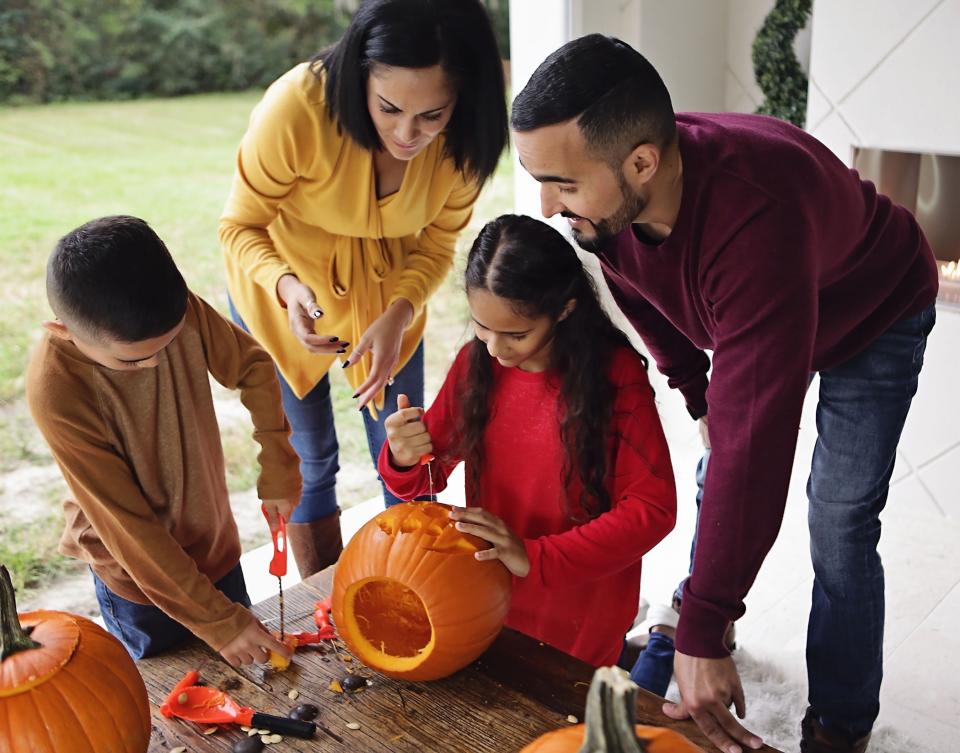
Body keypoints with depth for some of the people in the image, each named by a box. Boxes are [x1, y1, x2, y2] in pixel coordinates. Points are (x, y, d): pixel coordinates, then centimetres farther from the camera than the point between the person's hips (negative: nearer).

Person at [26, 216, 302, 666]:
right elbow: (128, 527, -26)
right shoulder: (56, 391, -32)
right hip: (138, 578, -4)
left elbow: (253, 367, -1)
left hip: (215, 544, 4)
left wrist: (278, 471, -5)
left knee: (247, 682, 21)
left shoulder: (180, 308, -21)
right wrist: (217, 620, -22)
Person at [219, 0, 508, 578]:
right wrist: (288, 286, -40)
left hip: (389, 291, 3)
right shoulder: (297, 108, -33)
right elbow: (241, 227, -20)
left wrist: (398, 315, -28)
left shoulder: (464, 138, -23)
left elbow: (436, 244, -9)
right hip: (282, 292, -2)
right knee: (308, 461, 9)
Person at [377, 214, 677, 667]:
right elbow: (427, 477, 0)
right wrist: (403, 460, -25)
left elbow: (652, 508, -20)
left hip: (581, 614, -4)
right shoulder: (475, 363, -7)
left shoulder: (615, 375, -20)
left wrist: (536, 558, -29)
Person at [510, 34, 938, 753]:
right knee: (716, 479, 12)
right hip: (750, 310, 6)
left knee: (840, 523, -7)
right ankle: (698, 611, 38)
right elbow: (643, 297, -2)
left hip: (875, 317, -6)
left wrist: (704, 636, -41)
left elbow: (754, 441, -47)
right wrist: (698, 394, 1)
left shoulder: (755, 218, -48)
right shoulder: (602, 194, -27)